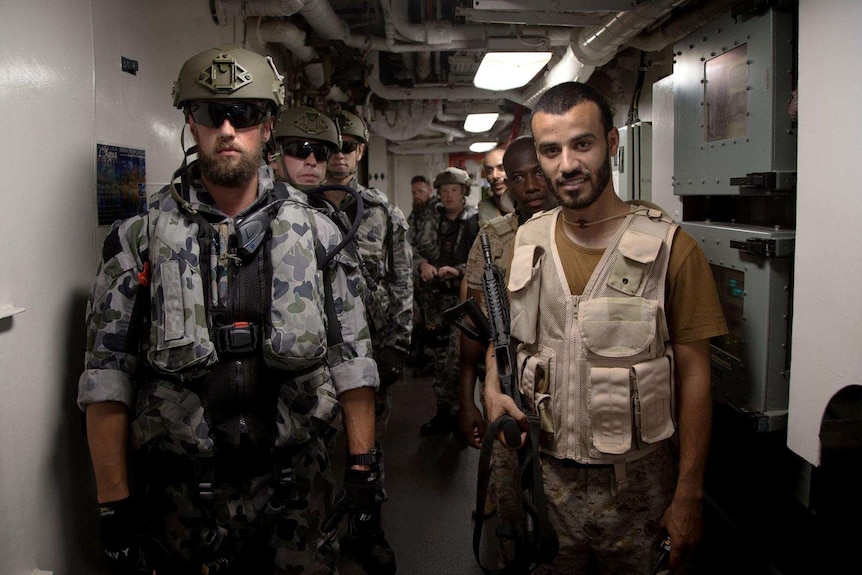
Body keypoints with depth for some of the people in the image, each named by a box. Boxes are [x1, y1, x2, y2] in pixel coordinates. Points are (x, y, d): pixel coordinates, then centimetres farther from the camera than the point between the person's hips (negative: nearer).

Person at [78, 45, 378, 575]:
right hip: (186, 492, 0)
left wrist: (363, 468, -1)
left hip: (299, 486, 1)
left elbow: (351, 360, 1)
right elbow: (107, 381, -4)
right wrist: (115, 507, -5)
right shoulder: (138, 239, -4)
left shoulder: (316, 235, 0)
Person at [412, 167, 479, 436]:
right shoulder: (431, 221, 11)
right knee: (439, 358, 13)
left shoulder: (475, 221, -5)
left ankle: (460, 413, 8)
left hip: (464, 298, -5)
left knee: (457, 360, -7)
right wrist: (422, 264, -6)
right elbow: (415, 251, 14)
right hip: (435, 298, 5)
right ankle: (444, 411, 25)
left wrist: (458, 271, -22)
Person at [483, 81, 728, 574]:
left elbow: (694, 375, -8)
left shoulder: (670, 248, -10)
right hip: (543, 476, 3)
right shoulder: (525, 243, 2)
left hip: (636, 481, -2)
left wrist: (689, 496, -8)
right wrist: (493, 391, -8)